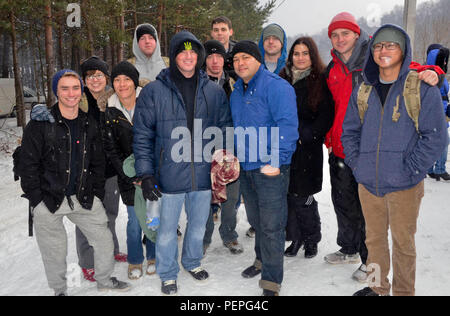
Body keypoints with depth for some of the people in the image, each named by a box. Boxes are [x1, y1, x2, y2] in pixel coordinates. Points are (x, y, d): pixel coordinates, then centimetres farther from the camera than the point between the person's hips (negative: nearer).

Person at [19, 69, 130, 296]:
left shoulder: (89, 124, 6)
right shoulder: (40, 124, -8)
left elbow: (97, 162, 13)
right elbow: (28, 165, -7)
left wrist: (97, 194, 7)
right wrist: (37, 200, -10)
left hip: (83, 198, 4)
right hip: (49, 201, -4)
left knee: (104, 239, 9)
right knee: (54, 251, 8)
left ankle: (105, 280, 31)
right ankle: (59, 290, 32)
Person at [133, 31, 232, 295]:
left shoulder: (214, 91, 3)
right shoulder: (154, 92, -5)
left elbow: (225, 128, 12)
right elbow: (142, 136, -3)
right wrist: (146, 174, -7)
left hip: (203, 173, 3)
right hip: (169, 176, -2)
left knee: (199, 225, 20)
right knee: (167, 229, 11)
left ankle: (193, 262, 46)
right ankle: (168, 274, 34)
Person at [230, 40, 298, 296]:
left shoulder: (275, 86, -12)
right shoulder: (237, 91, 14)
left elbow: (287, 125, -20)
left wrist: (276, 161, -23)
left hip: (271, 169, -8)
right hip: (246, 167, 8)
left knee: (271, 226, -3)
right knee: (256, 220, 21)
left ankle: (272, 282, 8)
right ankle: (262, 260, 41)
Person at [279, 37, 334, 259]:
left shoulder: (321, 81, 0)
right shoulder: (283, 79, 11)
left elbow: (326, 116, -5)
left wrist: (306, 136, -13)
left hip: (308, 149, -4)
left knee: (302, 197, -1)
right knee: (289, 194, 5)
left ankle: (311, 239, 20)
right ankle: (295, 238, 22)